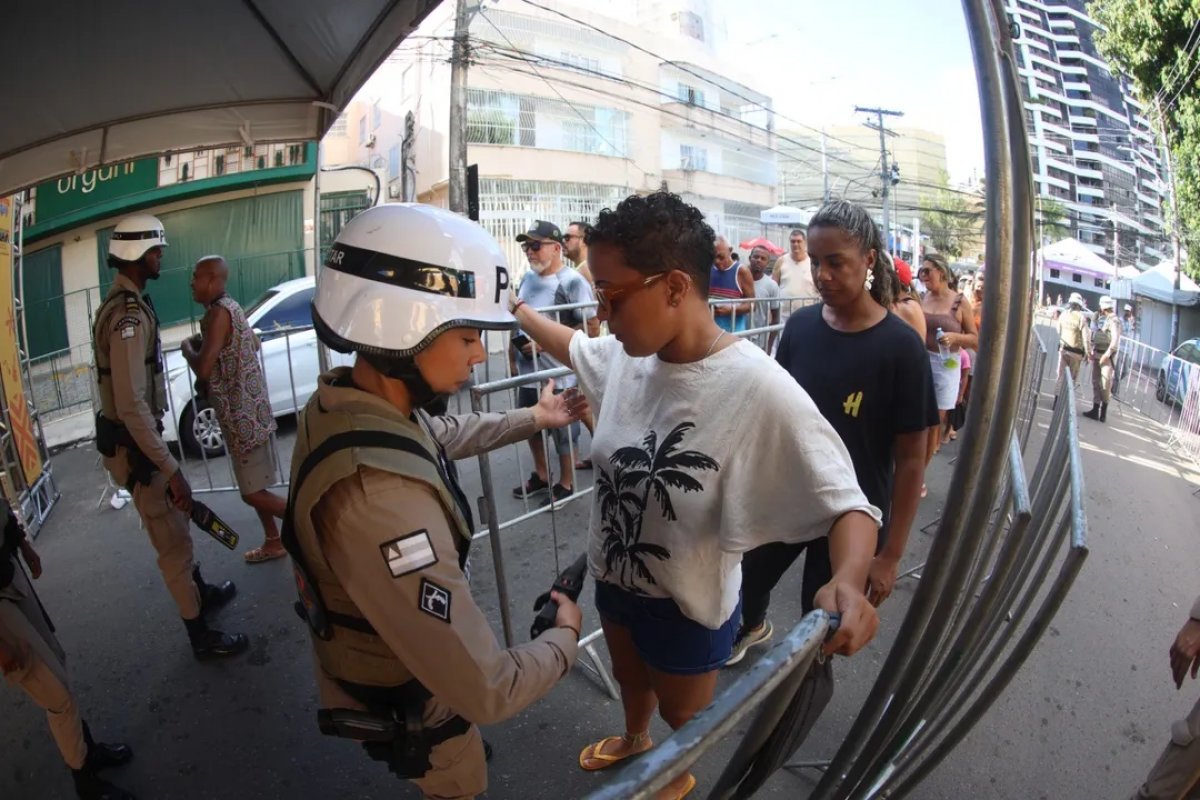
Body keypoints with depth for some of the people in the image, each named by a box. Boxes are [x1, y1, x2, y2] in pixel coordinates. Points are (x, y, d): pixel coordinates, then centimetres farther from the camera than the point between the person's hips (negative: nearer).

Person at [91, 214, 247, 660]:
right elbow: (132, 405, -30)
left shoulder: (125, 304, 7)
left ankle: (202, 593, 45)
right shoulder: (129, 315, -25)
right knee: (173, 542, 2)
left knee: (176, 526, 25)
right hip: (134, 446, -10)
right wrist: (172, 469, -29)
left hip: (138, 438, 10)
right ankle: (201, 637, 16)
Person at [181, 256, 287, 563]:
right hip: (247, 409, 10)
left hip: (242, 414, -10)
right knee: (253, 487, 19)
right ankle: (273, 542, 31)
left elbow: (203, 369, -25)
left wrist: (187, 348, -4)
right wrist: (203, 342, 17)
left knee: (253, 493, -3)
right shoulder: (230, 306, 12)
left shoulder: (218, 312, -19)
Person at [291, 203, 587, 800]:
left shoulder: (346, 400, -15)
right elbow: (486, 692, -39)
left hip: (378, 655, 8)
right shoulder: (380, 497, -45)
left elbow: (443, 437, 9)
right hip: (405, 702, -7)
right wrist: (565, 637, -19)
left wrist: (533, 419, 12)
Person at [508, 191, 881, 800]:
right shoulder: (625, 353, -14)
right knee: (629, 677, 35)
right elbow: (574, 347, 10)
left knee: (682, 714, 27)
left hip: (688, 605, -5)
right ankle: (634, 740, 68)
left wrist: (849, 579, -48)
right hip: (614, 578, 5)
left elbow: (845, 501, -30)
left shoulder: (759, 390, -35)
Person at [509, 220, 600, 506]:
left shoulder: (572, 282, -16)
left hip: (559, 374, -7)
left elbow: (592, 327, -19)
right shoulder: (527, 278, 6)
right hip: (528, 371, 8)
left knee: (563, 432, 9)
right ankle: (540, 475, 41)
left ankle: (566, 484, 28)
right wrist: (512, 357, 15)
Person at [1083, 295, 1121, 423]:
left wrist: (1107, 354, -21)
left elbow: (1115, 341, -18)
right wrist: (1092, 350, 12)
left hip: (1107, 355, -8)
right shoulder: (1100, 318, 12)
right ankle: (1095, 410, 14)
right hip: (1097, 353, 8)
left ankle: (1104, 412, 0)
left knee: (1105, 383, -5)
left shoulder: (1113, 321, -12)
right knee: (1096, 382, 9)